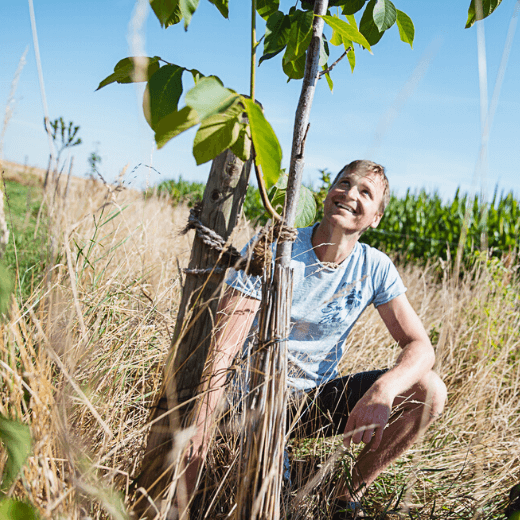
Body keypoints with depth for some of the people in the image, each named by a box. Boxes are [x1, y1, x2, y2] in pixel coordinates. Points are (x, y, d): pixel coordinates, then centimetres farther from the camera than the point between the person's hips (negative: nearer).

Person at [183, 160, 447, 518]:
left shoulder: (376, 268, -6)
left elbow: (420, 346, -7)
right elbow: (220, 354, -24)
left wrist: (383, 390, -32)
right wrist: (195, 452, -32)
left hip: (317, 401, 5)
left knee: (430, 391, -15)